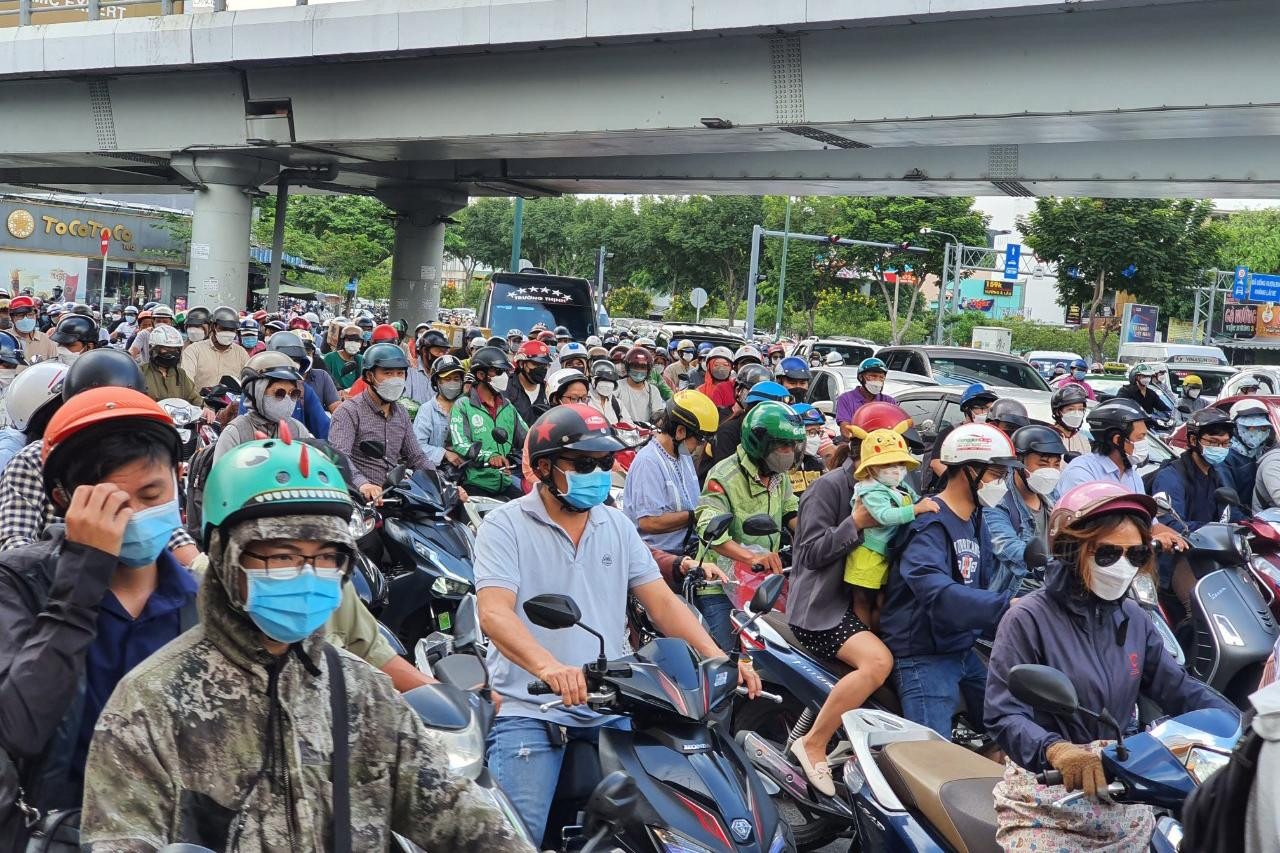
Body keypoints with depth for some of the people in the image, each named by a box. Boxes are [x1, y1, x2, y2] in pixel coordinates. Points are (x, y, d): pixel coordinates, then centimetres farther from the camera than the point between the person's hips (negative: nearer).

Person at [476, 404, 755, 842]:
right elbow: (494, 613, -17)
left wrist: (717, 656, -9)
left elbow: (661, 601, 8)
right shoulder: (505, 525, -3)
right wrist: (547, 666, -36)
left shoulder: (618, 526, 14)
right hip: (530, 706, -4)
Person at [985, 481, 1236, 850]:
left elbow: (1180, 689, 5)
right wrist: (1057, 750, -40)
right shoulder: (1028, 619, -13)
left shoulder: (1133, 619, 8)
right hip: (1048, 804, -6)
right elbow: (1005, 715, -21)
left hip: (1125, 802, 6)